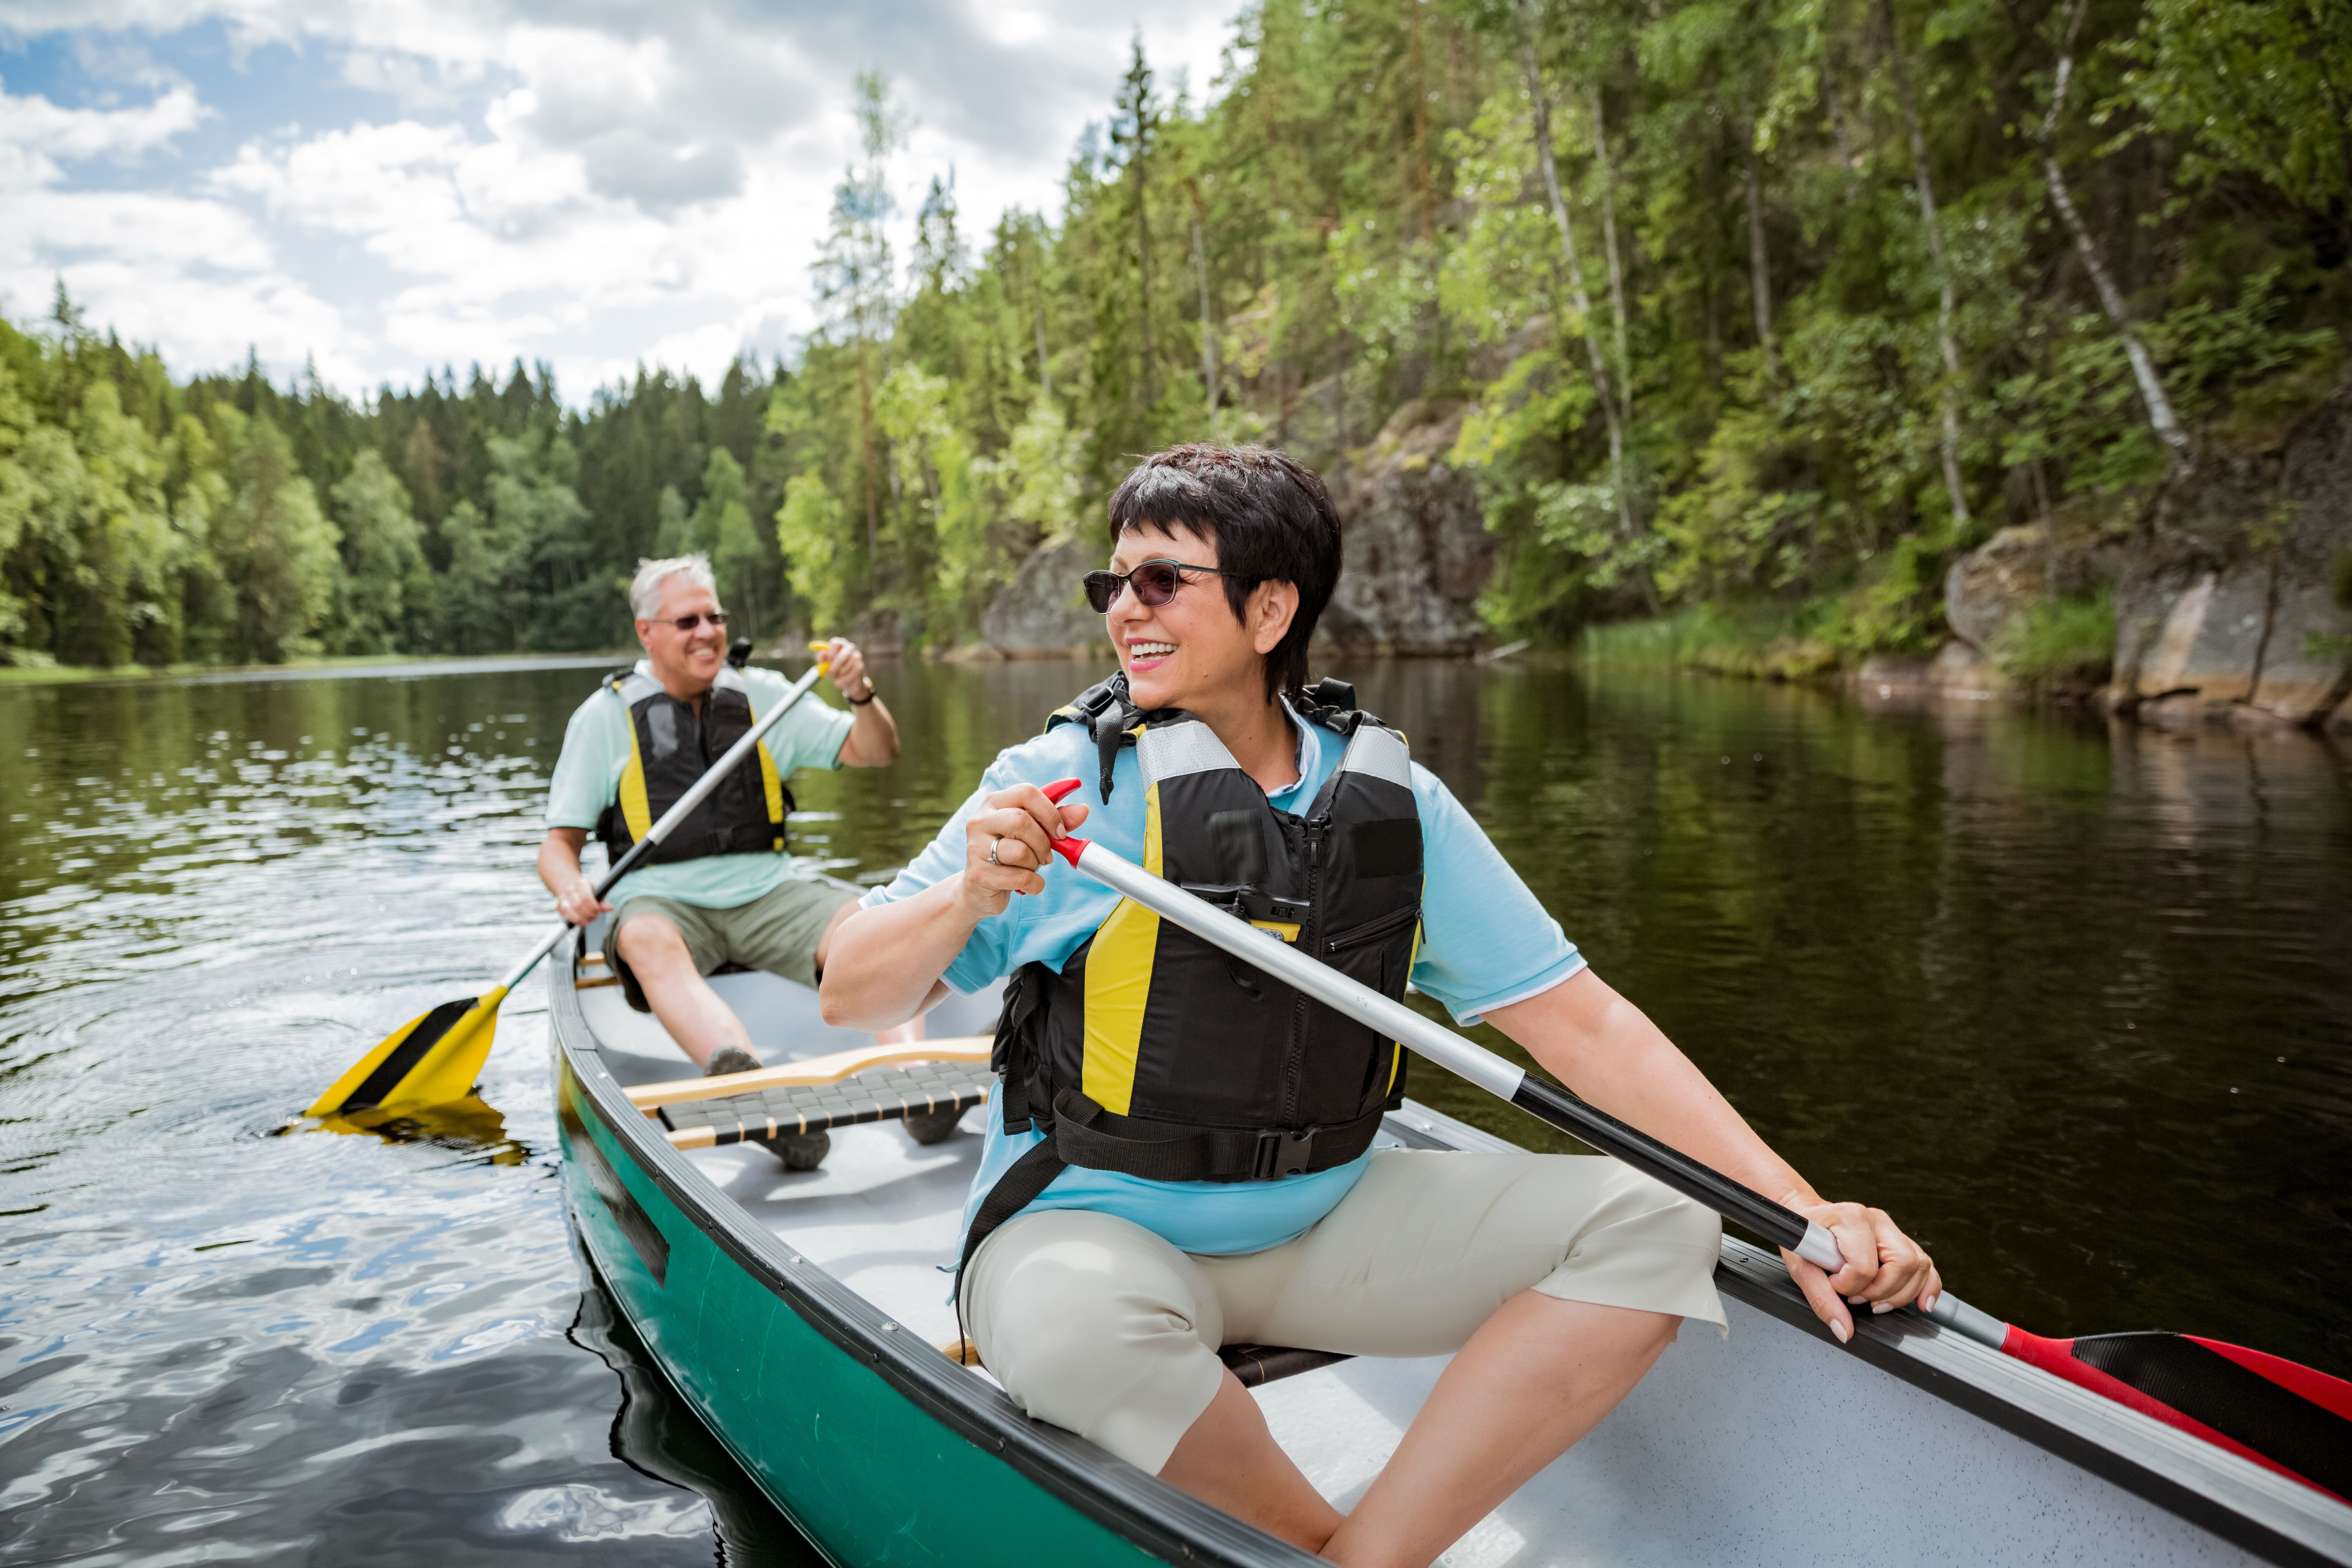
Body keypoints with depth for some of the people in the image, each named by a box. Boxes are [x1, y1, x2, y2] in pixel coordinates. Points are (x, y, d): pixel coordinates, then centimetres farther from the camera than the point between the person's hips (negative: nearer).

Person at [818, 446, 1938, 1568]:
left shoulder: (1395, 802, -1)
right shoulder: (1069, 781, -10)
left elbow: (1578, 1019, -1)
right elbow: (853, 999, -9)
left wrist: (1798, 1211, -9)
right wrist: (965, 899, -30)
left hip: (1322, 1228, 4)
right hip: (1089, 1231, -3)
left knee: (1653, 1226, -9)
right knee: (1075, 1320, -37)